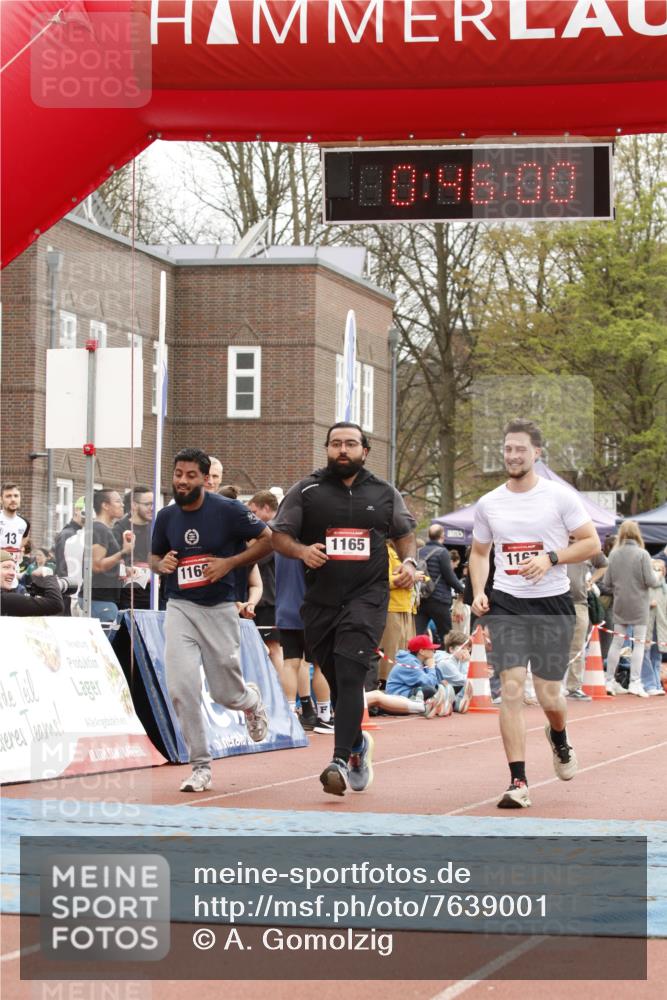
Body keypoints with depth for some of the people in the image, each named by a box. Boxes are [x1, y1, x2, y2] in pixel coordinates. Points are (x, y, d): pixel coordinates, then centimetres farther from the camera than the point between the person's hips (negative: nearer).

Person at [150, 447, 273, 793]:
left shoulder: (228, 510, -9)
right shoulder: (166, 517, 3)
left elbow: (267, 539, -2)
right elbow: (154, 557, 18)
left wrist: (230, 562, -13)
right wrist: (161, 564, -6)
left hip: (220, 609, -2)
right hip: (180, 608, 2)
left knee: (226, 694, 4)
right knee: (181, 687, -14)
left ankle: (251, 699, 44)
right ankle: (200, 766, -2)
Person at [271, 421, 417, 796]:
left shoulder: (385, 494, 9)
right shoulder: (306, 492, 5)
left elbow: (405, 532, 23)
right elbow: (279, 535, 7)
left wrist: (409, 561, 3)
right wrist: (301, 550, -14)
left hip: (368, 598, -2)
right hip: (321, 600, 2)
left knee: (350, 676, -17)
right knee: (337, 681, 10)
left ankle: (341, 760, -20)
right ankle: (357, 744, 35)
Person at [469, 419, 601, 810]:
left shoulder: (560, 496, -3)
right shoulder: (489, 504, 8)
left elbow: (592, 543, -1)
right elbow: (479, 553, 20)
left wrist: (551, 557, -16)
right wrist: (478, 592, 3)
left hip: (552, 604, -2)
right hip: (506, 605, 2)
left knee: (549, 694, 2)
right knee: (511, 689, -10)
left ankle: (559, 736, 40)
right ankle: (518, 782, -9)